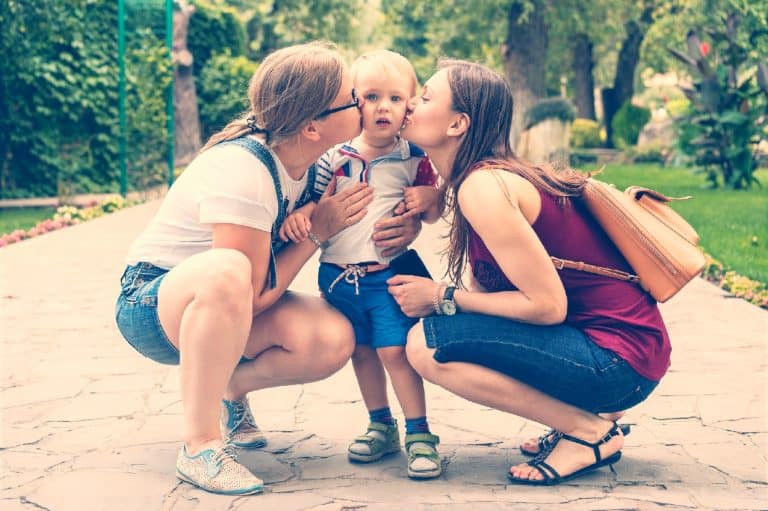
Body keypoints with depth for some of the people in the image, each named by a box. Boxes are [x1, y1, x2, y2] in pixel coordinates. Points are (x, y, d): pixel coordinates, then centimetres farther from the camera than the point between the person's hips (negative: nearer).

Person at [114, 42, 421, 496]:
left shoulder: (311, 156, -8)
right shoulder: (240, 171, -30)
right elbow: (253, 296, -25)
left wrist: (405, 225, -15)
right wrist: (318, 231, -19)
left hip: (220, 306, 7)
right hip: (152, 305, -6)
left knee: (334, 340, -22)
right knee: (227, 271, -42)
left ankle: (230, 389, 7)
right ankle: (199, 446, -27)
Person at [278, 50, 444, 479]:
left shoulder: (413, 160, -2)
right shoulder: (336, 158, 1)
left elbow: (433, 215, 7)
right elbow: (312, 200, 5)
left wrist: (428, 198, -15)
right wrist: (298, 216, -17)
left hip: (388, 274, -3)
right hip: (338, 275, 4)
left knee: (394, 350, -11)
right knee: (361, 351, 12)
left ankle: (420, 433, 1)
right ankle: (382, 427, 28)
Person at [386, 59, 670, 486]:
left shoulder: (482, 186, -18)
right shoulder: (489, 175, 11)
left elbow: (547, 305, -21)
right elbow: (485, 289, 11)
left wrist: (441, 298, -12)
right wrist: (429, 293, -5)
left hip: (618, 360, -9)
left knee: (428, 345, -16)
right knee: (438, 322, 14)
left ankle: (590, 432, -6)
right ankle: (577, 417, 13)